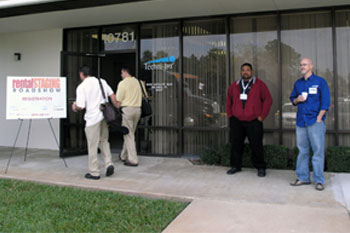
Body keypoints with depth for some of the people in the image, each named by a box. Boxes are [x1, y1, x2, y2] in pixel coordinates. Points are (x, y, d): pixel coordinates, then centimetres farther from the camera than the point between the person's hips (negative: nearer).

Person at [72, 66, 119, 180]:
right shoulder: (102, 81, 9)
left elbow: (81, 106, -10)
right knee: (104, 141, 20)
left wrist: (74, 107, 12)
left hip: (92, 117, -5)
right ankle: (109, 163, 6)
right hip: (105, 115, 5)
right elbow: (112, 95, 9)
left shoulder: (81, 87, -6)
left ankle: (94, 173, 10)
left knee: (92, 146, 3)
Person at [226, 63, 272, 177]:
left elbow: (268, 100, 1)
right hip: (236, 121, 3)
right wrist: (230, 115, 11)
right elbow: (228, 101, 21)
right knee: (236, 144, 5)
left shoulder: (259, 85, 3)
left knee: (256, 145, -2)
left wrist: (262, 116, -5)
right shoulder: (234, 86, 13)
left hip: (254, 121, -3)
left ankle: (260, 168, 10)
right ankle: (235, 166, 19)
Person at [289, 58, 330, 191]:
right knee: (302, 150, 9)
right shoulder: (298, 83, 15)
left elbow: (325, 102, -3)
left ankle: (319, 180, 2)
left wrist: (319, 118, -10)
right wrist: (297, 100, -1)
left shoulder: (320, 82, 1)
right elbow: (292, 99, 22)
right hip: (301, 121, 5)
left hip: (315, 121, -5)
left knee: (318, 150, -4)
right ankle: (303, 177, 17)